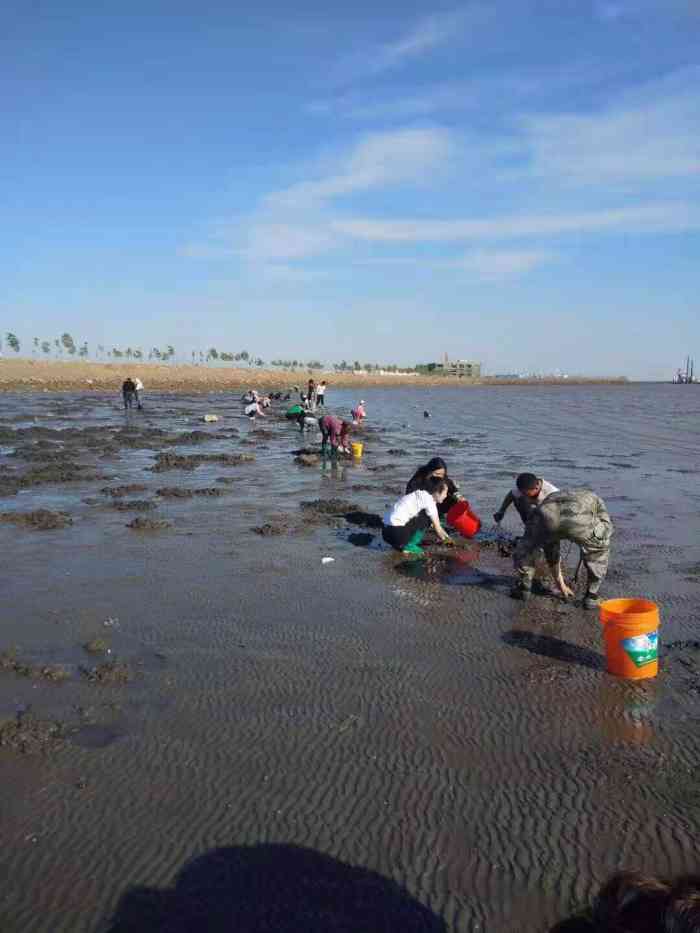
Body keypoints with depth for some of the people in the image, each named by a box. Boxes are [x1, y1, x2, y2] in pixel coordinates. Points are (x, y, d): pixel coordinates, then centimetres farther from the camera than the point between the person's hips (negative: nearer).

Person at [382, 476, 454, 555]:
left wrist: (447, 537, 28)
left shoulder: (420, 495, 18)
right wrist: (446, 540, 15)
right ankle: (409, 546, -1)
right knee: (427, 517, -3)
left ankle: (400, 544, 14)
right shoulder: (428, 499, -8)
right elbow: (438, 529, 0)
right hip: (396, 533, -9)